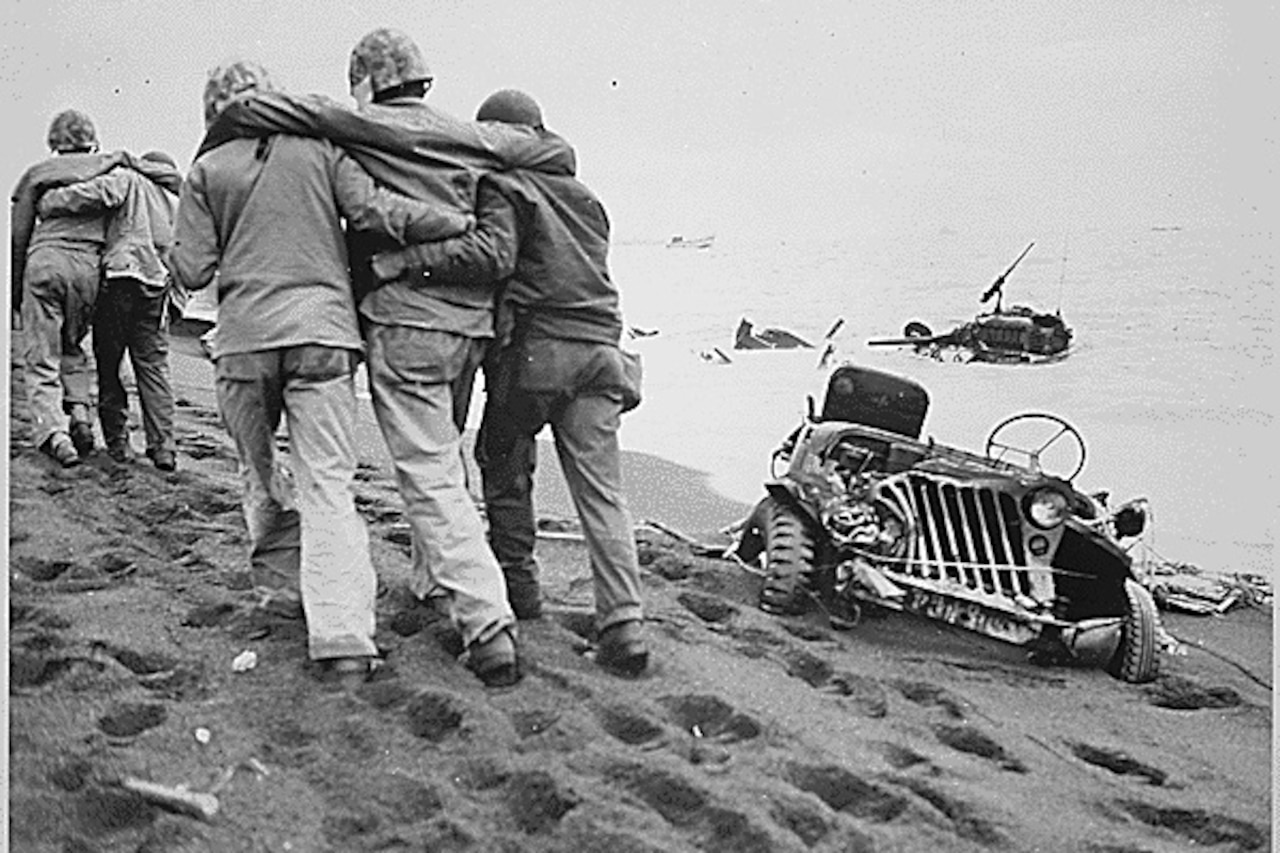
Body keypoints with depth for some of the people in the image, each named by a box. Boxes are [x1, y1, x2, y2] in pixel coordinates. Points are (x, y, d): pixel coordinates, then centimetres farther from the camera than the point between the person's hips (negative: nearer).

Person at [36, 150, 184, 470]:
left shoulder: (129, 180, 6)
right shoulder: (176, 205, 23)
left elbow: (95, 193, -13)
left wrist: (46, 204, -7)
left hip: (119, 279, -4)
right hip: (155, 287, 4)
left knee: (108, 365, 6)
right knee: (153, 367, 6)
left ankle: (117, 441, 8)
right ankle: (163, 447, -1)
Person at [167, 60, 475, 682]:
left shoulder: (207, 171, 9)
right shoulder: (320, 147, 8)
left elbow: (191, 271, 4)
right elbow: (372, 209, -6)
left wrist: (177, 254, 25)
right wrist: (465, 222, -4)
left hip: (244, 336, 0)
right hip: (323, 329, 0)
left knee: (259, 468, 23)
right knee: (328, 485, -3)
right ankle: (344, 640, -12)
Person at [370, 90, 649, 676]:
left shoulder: (503, 188, -1)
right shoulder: (584, 197, 24)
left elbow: (490, 254, -20)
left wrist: (404, 262, -24)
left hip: (534, 349, -6)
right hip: (599, 350, 6)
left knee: (503, 464, 16)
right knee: (601, 490, 1)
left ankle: (517, 581, 22)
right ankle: (623, 623, -8)